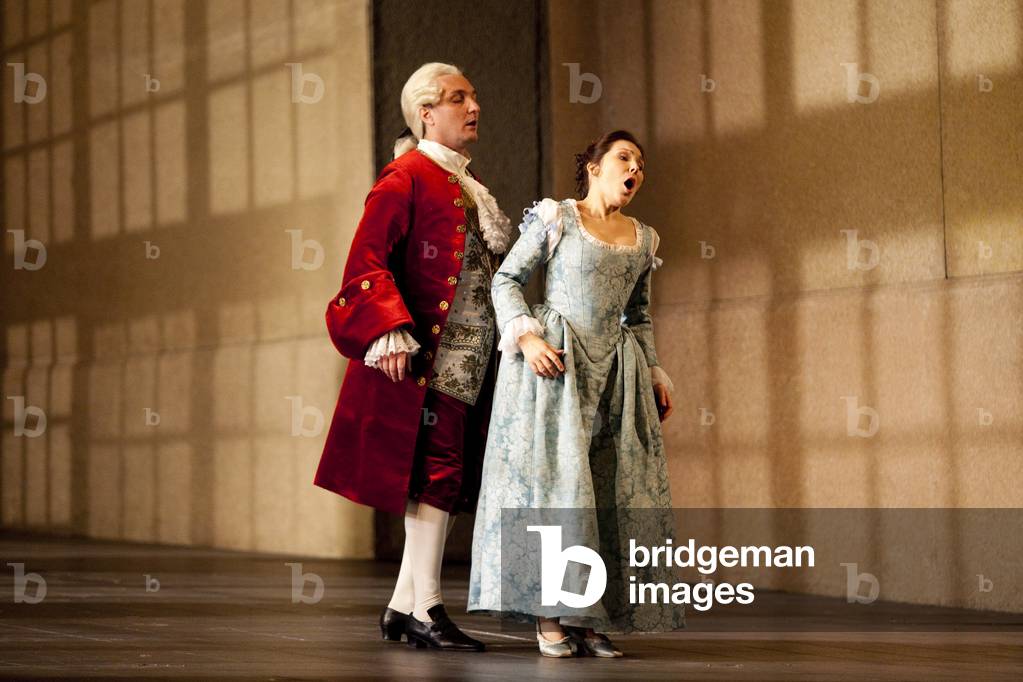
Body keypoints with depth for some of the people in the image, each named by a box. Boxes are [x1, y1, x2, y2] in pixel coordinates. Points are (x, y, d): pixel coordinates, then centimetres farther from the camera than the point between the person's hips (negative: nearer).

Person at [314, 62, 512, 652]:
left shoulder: (466, 183, 20)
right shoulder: (406, 176, -7)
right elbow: (367, 260, -15)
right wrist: (391, 331, -24)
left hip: (470, 355, 9)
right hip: (427, 355, -9)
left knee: (444, 480, 8)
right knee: (436, 473, -10)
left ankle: (404, 604, 15)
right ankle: (426, 610, -7)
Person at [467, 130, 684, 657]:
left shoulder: (642, 239, 16)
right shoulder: (556, 219, 0)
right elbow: (506, 279, -1)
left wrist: (655, 373, 14)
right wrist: (525, 337, -14)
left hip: (614, 369, 6)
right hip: (554, 362, -6)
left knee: (616, 491, -1)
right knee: (552, 477, -12)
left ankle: (589, 620, 2)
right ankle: (550, 619, -10)